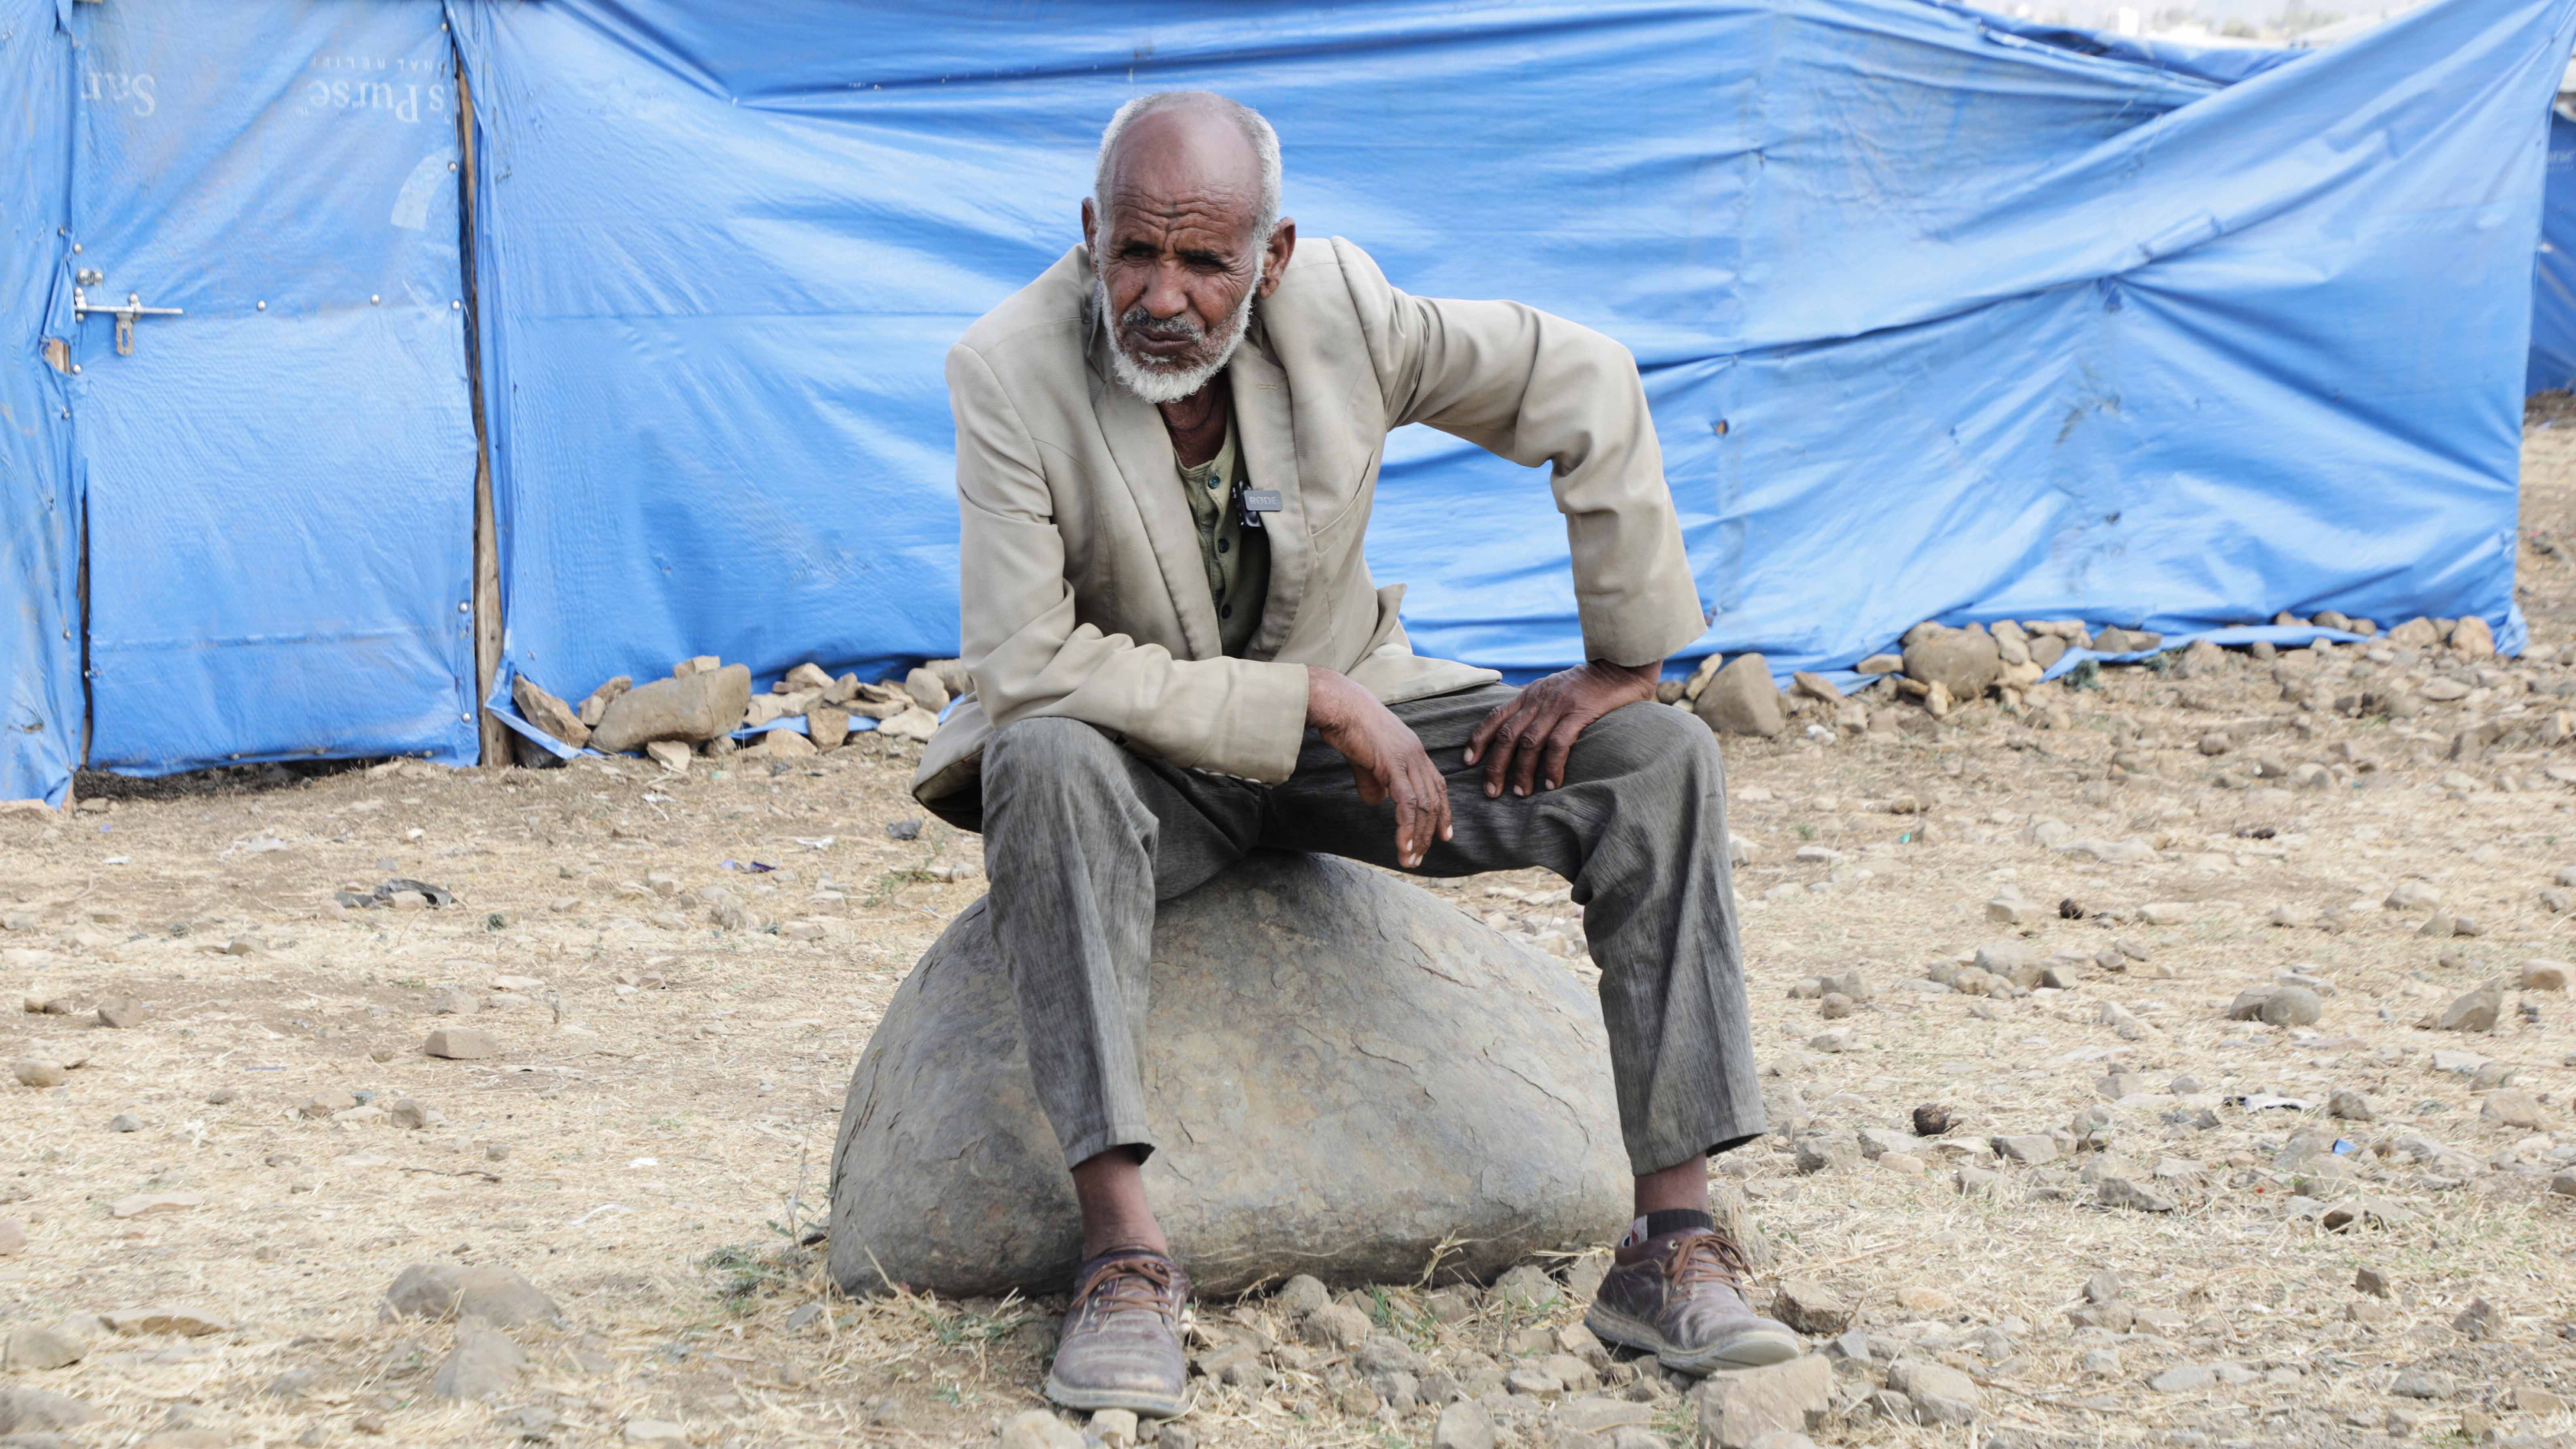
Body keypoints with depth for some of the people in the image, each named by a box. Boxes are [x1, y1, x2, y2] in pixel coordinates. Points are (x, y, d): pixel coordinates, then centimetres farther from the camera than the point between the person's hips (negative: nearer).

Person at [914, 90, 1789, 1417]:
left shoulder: (1337, 305, -16)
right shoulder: (1006, 371, -23)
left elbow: (1586, 388, -5)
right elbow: (1029, 668, -27)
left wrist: (1626, 660, -5)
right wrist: (1313, 706, -28)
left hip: (1344, 710, 4)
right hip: (1143, 762, -3)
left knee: (1660, 762, -16)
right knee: (1044, 768, -40)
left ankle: (1675, 1249, -18)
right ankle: (1122, 1254, -40)